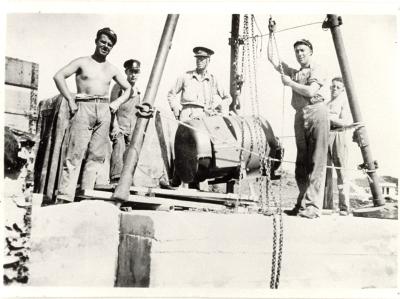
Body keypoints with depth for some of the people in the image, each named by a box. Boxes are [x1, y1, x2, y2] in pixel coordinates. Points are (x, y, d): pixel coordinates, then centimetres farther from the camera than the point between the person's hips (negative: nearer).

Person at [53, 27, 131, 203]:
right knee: (75, 153, -11)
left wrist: (117, 102, 10)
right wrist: (70, 100, -6)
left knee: (97, 155, -3)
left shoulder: (112, 69, 19)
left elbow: (128, 89, 28)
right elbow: (58, 76, 1)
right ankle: (64, 197, -15)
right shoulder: (82, 62, 9)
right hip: (83, 107, -4)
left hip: (104, 110, 4)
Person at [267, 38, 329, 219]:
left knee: (316, 161, -10)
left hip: (315, 111, -7)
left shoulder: (316, 70, 6)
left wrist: (290, 83, -1)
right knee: (301, 161, 4)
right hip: (299, 115, 7)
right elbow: (271, 58, 28)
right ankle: (302, 203, 7)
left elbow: (310, 91, -12)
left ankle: (312, 206, -14)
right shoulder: (293, 73, 25)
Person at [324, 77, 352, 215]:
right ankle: (327, 206, 4)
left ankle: (344, 207, -9)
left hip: (337, 135, -6)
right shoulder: (326, 104, 25)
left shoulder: (344, 102, 6)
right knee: (326, 171, 1)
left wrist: (329, 117, -14)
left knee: (341, 171, -9)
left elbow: (346, 122, -7)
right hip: (325, 136, 6)